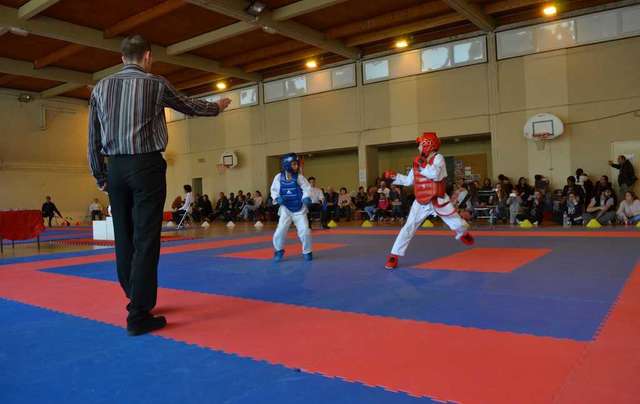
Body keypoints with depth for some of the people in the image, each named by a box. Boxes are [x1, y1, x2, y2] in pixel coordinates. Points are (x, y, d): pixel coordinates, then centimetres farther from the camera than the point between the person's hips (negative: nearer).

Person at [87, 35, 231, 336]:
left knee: (124, 239, 12)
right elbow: (190, 107, 15)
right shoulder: (155, 84, 0)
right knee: (145, 240, -5)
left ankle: (137, 300, 25)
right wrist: (218, 107, 33)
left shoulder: (100, 88, 10)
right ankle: (139, 315, -4)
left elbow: (93, 138, 8)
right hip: (146, 167, -5)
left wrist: (100, 176, 16)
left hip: (116, 169, 5)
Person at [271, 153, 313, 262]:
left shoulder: (299, 177, -10)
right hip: (286, 209, 0)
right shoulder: (279, 177, -8)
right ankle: (279, 251, 19)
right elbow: (273, 190, 4)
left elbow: (307, 188, -6)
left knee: (305, 231, -6)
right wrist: (277, 198, -13)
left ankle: (307, 252, 17)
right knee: (280, 230, -6)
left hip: (299, 209, 0)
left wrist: (306, 198, -23)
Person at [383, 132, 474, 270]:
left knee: (457, 224, 11)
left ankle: (463, 234, 49)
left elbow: (436, 175, -30)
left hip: (438, 200, -3)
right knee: (408, 227, -8)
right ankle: (394, 256, -6)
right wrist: (394, 176, 8)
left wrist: (421, 165, -21)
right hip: (421, 202, 3)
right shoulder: (418, 162, 5)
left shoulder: (438, 158, -10)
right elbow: (408, 181, 14)